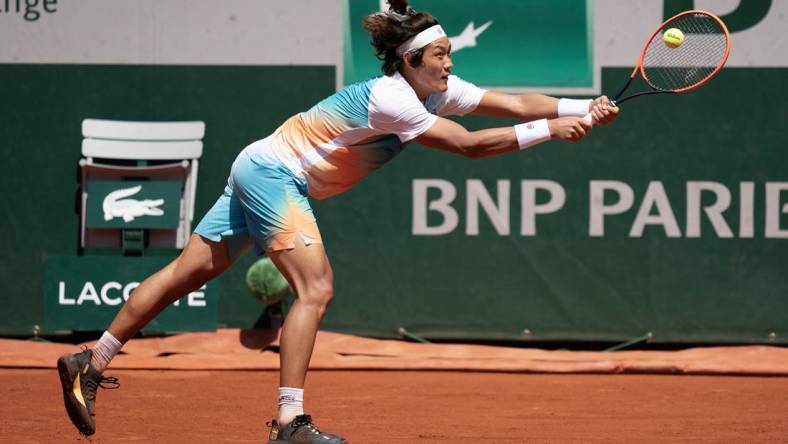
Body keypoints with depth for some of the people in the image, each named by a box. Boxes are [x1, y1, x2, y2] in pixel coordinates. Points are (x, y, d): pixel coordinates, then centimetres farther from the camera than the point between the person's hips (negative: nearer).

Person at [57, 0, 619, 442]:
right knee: (316, 287, -18)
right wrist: (548, 130, -25)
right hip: (272, 171, -9)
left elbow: (513, 104, -4)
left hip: (261, 173, 9)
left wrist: (583, 109, -15)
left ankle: (91, 363, 17)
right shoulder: (389, 98, -25)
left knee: (187, 274, 12)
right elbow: (469, 144, -28)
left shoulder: (438, 91, 1)